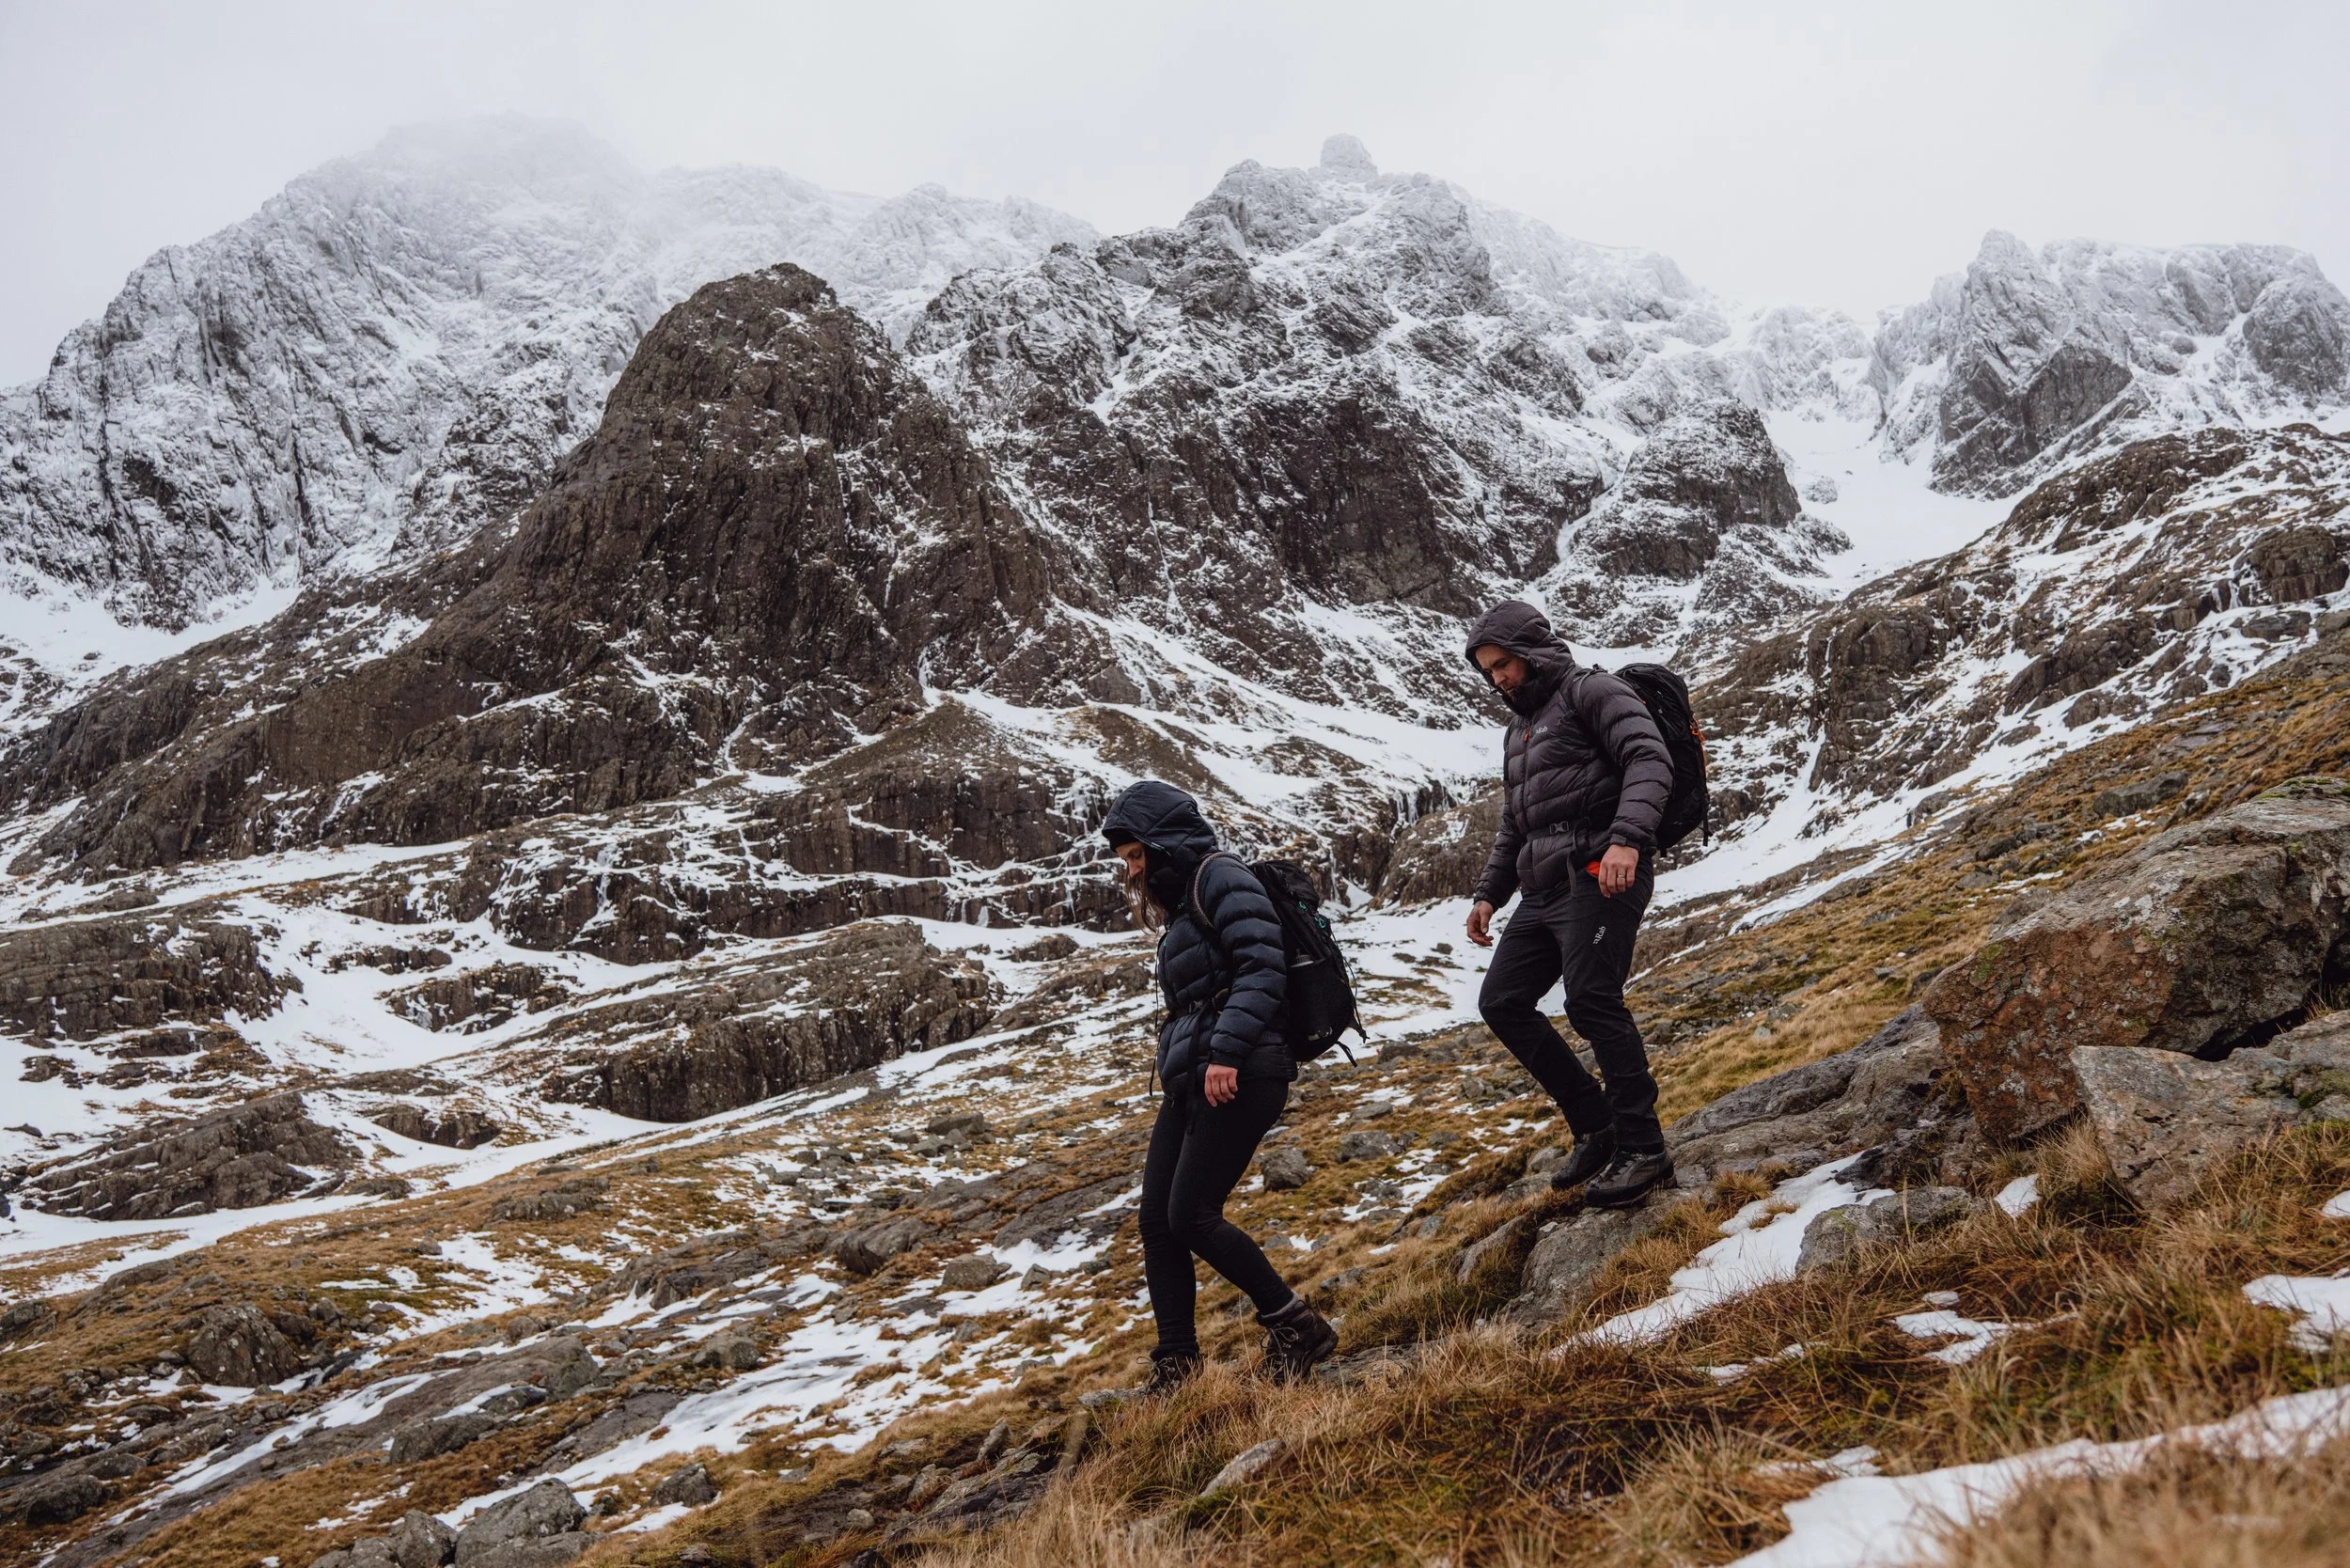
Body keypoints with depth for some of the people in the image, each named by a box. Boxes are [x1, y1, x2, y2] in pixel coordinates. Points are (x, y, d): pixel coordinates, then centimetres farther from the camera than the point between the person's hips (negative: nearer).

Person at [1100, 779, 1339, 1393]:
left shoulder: (1219, 875, -5)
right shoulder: (1180, 901, 24)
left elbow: (1262, 966, -18)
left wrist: (1227, 1054, -25)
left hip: (1238, 1077, -10)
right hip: (1191, 1081, 10)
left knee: (1190, 1215, -12)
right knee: (1156, 1221, 4)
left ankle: (1296, 1325, 0)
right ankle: (1175, 1367, 8)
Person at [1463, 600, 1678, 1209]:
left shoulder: (1591, 691, -1)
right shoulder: (1520, 730, 26)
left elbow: (1649, 760, -16)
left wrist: (1625, 839, -31)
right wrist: (1488, 893, 21)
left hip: (1601, 875, -9)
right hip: (1544, 887, 9)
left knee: (1591, 1001, -17)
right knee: (1502, 1002, 4)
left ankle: (1642, 1146, -6)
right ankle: (1596, 1125, 10)